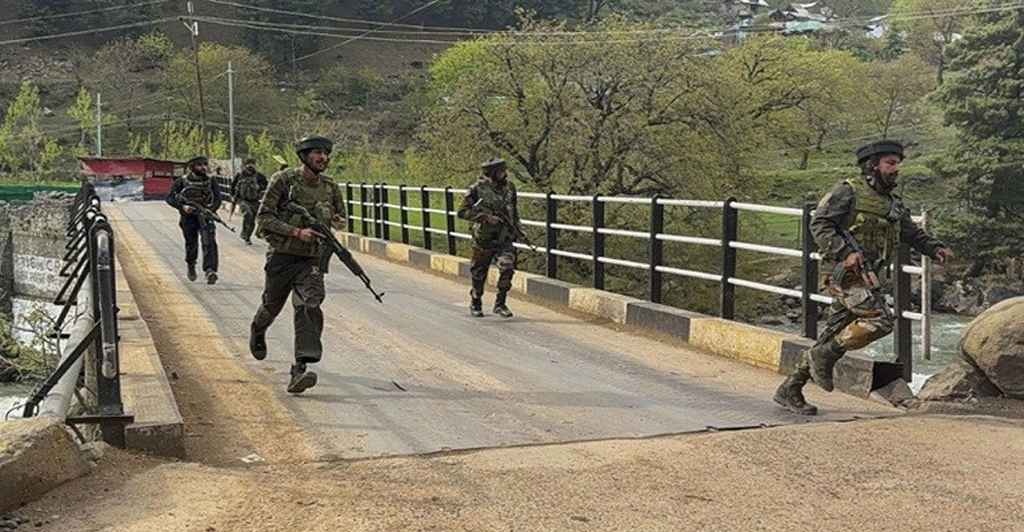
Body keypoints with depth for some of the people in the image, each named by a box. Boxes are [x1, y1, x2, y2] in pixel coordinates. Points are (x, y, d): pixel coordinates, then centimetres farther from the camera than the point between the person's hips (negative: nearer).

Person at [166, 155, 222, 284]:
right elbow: (170, 198, -3)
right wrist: (182, 207, -19)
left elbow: (217, 198, 0)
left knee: (209, 242, -20)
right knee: (191, 245, 12)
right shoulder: (182, 181, -5)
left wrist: (211, 210, -18)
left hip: (205, 216, 0)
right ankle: (191, 266, 41)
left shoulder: (211, 181, -2)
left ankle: (210, 271, -29)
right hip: (188, 217, 0)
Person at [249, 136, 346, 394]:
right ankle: (257, 331, 54)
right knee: (272, 306, 17)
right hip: (282, 257, -1)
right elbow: (263, 218, -11)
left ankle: (300, 370, -24)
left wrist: (336, 220, -4)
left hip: (312, 259, 2)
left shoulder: (330, 187, 5)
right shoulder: (283, 180, -8)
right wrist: (296, 232, -22)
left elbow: (341, 216, 21)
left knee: (309, 306, -19)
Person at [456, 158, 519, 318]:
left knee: (507, 268, -17)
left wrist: (516, 227, 15)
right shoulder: (478, 189, -11)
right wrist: (486, 217, -20)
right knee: (479, 274, 10)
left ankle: (500, 304, -2)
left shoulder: (509, 187, 3)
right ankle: (475, 305, 31)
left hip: (505, 238, 3)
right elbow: (462, 211, -13)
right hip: (484, 238, -2)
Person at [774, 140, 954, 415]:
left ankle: (790, 389, 14)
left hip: (868, 277, 8)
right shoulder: (849, 191, -4)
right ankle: (825, 355, -7)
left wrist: (935, 248, 4)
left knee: (834, 336, 7)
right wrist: (845, 252, -22)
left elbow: (913, 233, 24)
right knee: (881, 319, -22)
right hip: (845, 272, -8)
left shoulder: (894, 204, 19)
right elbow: (819, 223, -11)